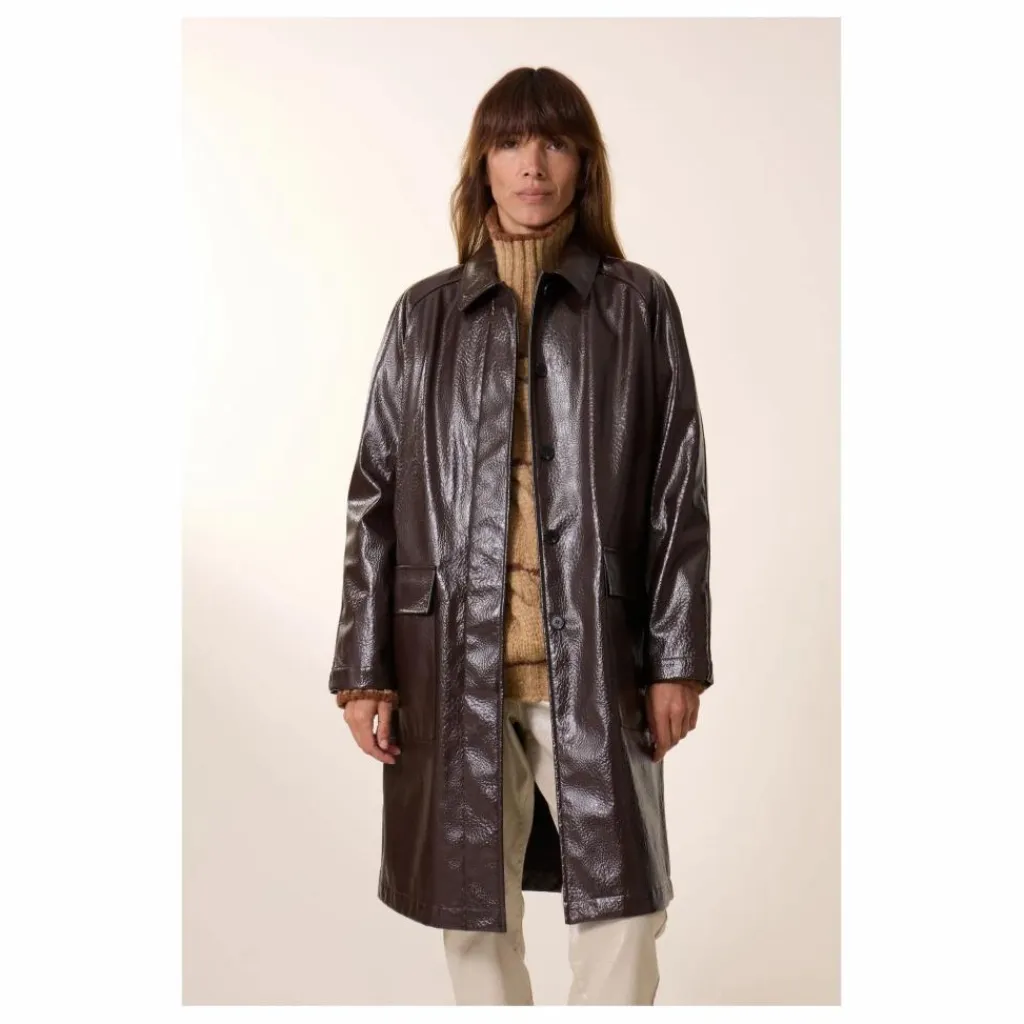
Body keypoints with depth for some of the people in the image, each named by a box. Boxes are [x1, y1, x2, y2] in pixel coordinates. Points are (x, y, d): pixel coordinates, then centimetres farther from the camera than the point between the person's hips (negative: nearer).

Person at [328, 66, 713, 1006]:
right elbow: (375, 496, 7)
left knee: (621, 901, 0)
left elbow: (678, 493, 3)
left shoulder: (639, 305, 4)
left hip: (593, 661, -1)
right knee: (472, 910, 10)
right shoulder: (426, 314, 7)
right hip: (453, 660, 2)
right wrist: (363, 669, 2)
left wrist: (678, 660, -1)